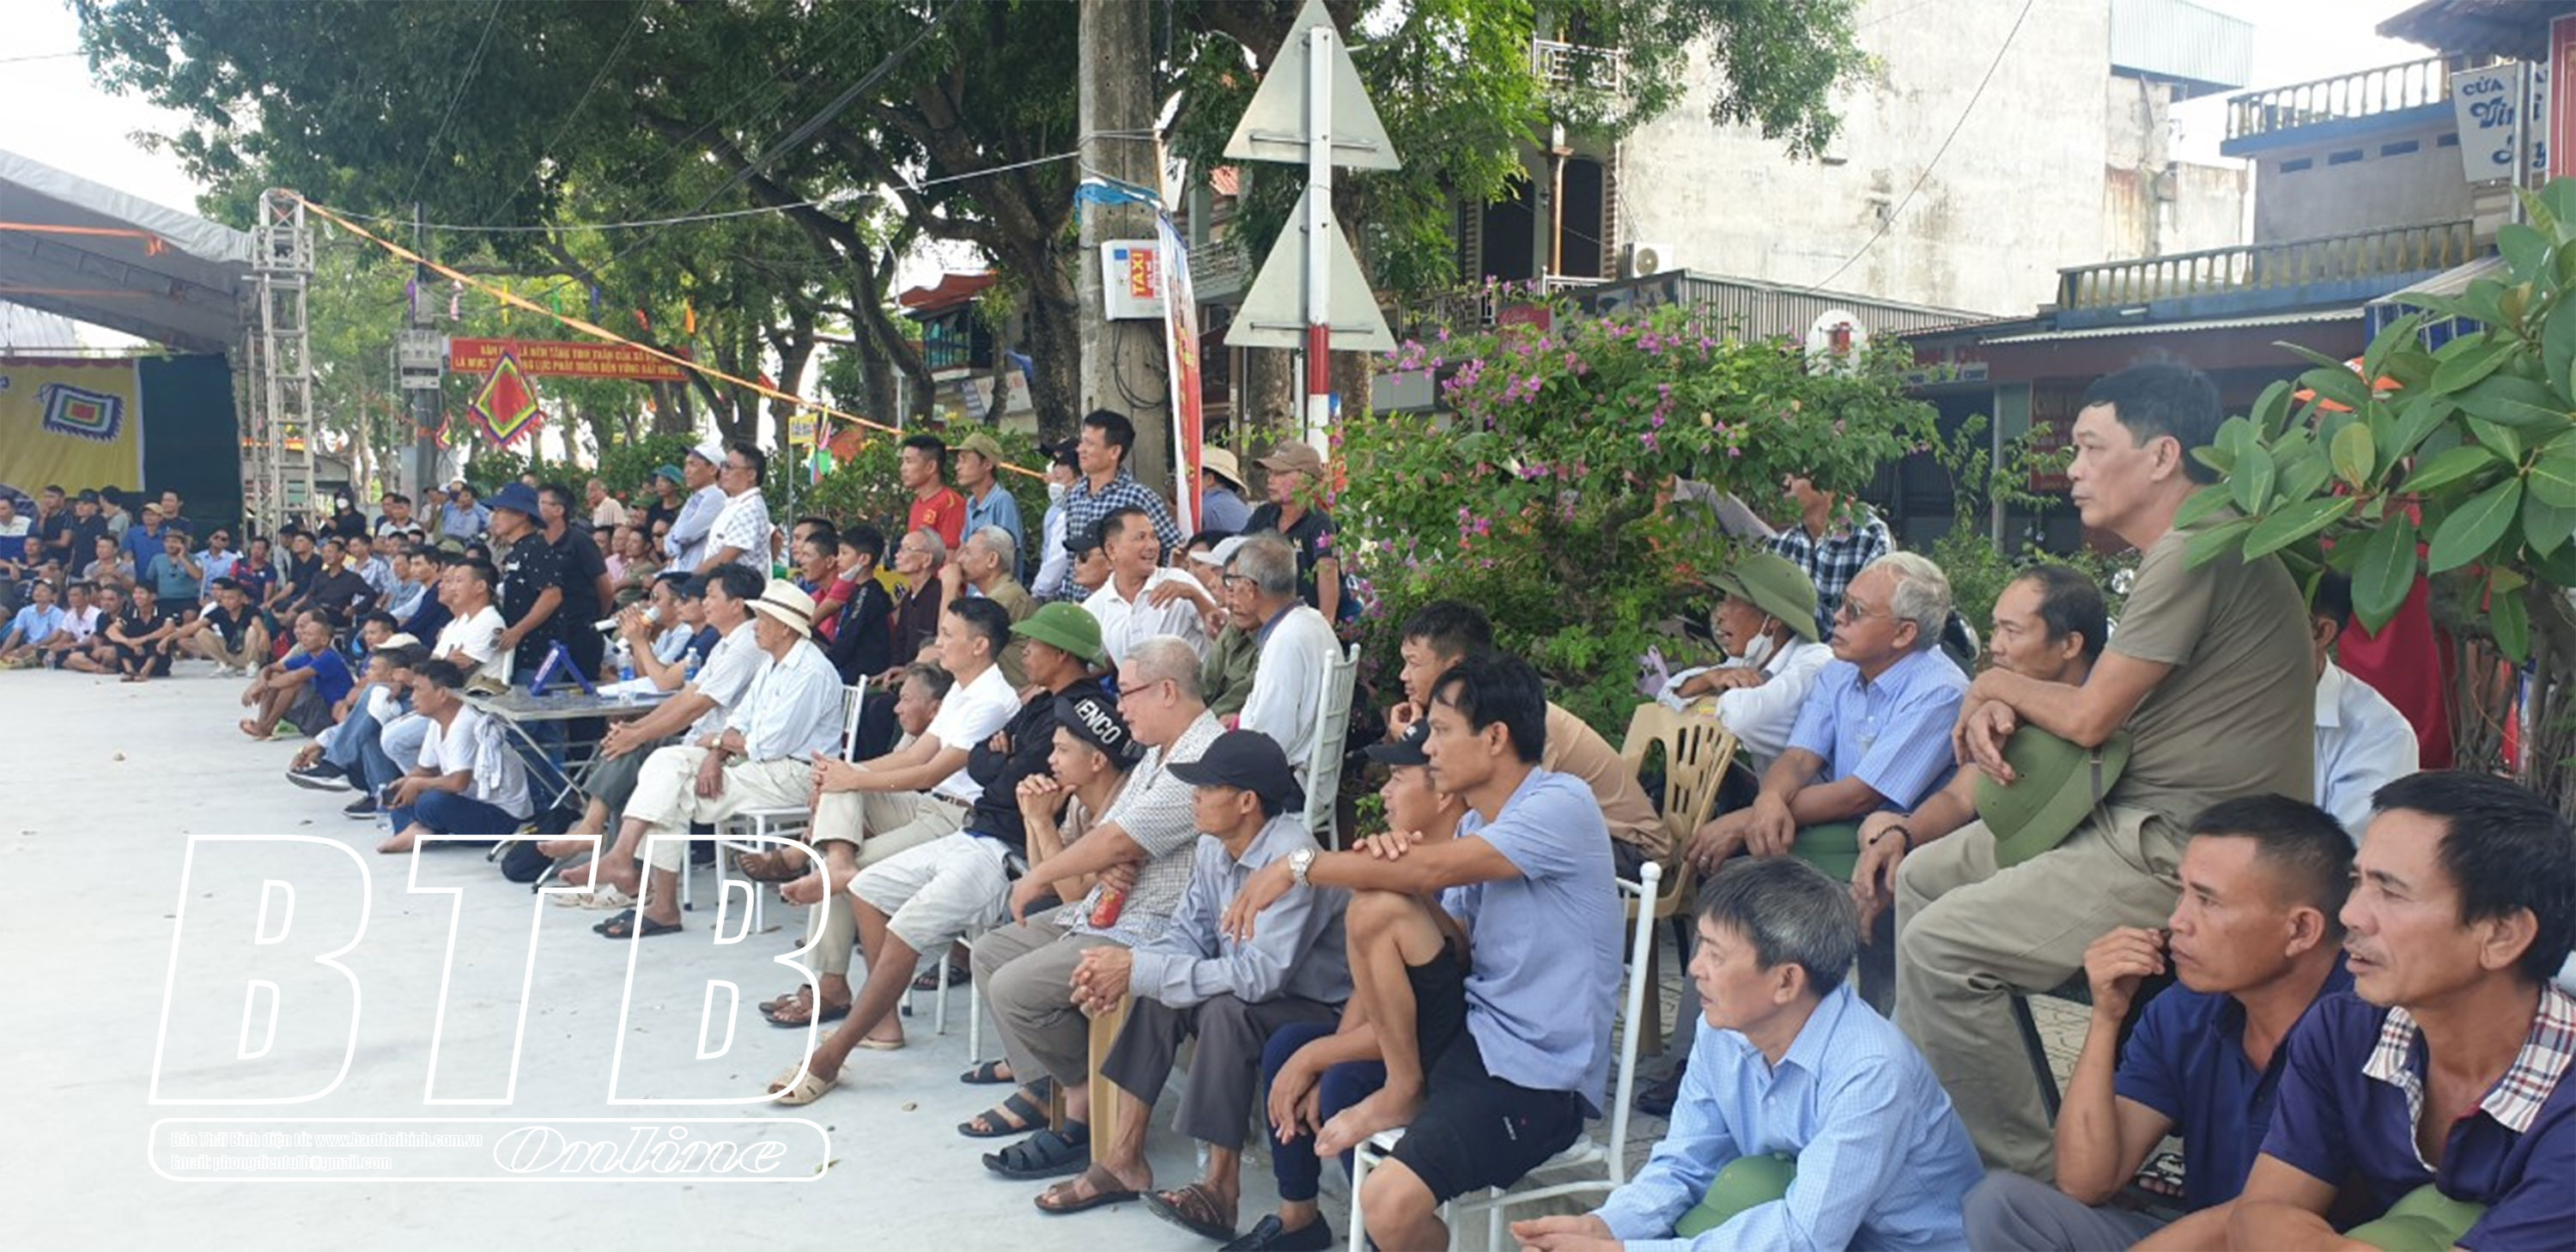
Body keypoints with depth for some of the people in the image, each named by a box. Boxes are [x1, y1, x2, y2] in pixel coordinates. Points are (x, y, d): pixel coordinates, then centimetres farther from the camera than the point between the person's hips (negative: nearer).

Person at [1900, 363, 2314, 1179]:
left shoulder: (2195, 552, -18)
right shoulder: (2179, 555, 17)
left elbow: (2089, 719, -17)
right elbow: (2107, 705, 17)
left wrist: (1996, 686, 3)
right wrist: (2002, 709, -3)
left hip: (2185, 850, -11)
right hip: (2134, 819, 11)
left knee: (1943, 944, -19)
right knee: (1921, 877, 15)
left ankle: (2026, 1173, -6)